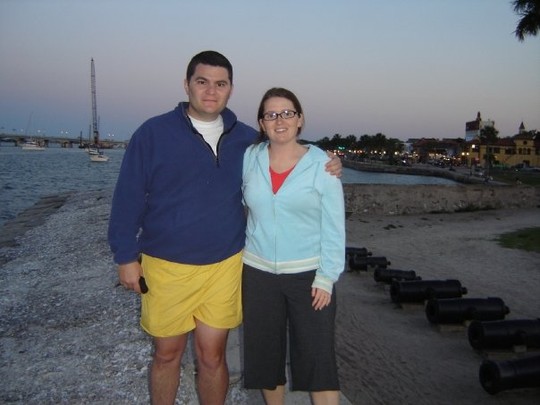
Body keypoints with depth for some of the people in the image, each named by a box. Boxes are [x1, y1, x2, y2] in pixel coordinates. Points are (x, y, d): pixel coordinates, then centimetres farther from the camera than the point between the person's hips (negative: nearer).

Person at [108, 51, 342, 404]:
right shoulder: (154, 133, -5)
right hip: (166, 266, -1)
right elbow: (128, 197, -4)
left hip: (224, 267, 2)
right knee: (167, 353, 15)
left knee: (212, 356, 11)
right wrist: (126, 256, -5)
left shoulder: (247, 139, 4)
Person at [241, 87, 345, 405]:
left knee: (318, 361, 2)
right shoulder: (250, 158, 2)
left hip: (308, 274, -3)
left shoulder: (322, 164, -6)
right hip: (258, 272, 3)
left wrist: (326, 277, -10)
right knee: (265, 356, 14)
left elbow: (334, 227, -6)